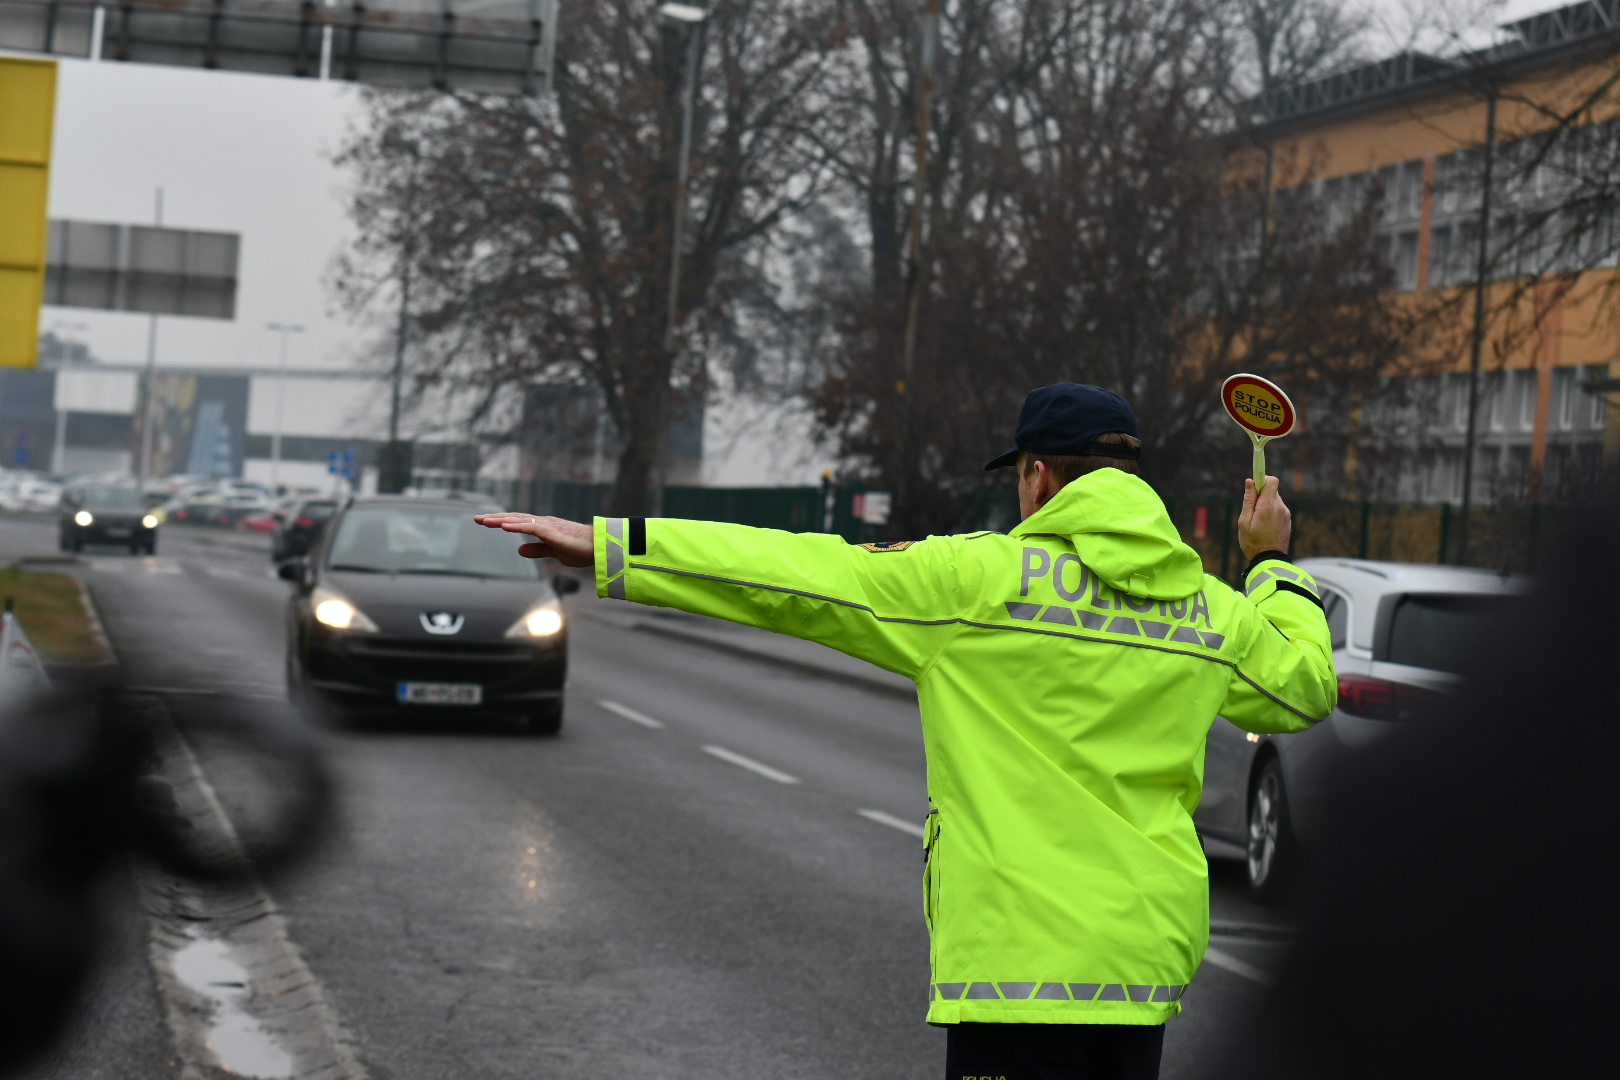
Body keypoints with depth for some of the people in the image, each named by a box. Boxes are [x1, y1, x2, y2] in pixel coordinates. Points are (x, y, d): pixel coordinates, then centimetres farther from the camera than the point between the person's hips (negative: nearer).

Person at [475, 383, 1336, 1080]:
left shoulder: (984, 577, -8)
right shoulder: (1212, 609, 8)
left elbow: (799, 576, -8)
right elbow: (1303, 684, 26)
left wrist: (609, 548, -4)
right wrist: (1272, 566, 42)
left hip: (1023, 956, -6)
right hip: (1149, 953, 6)